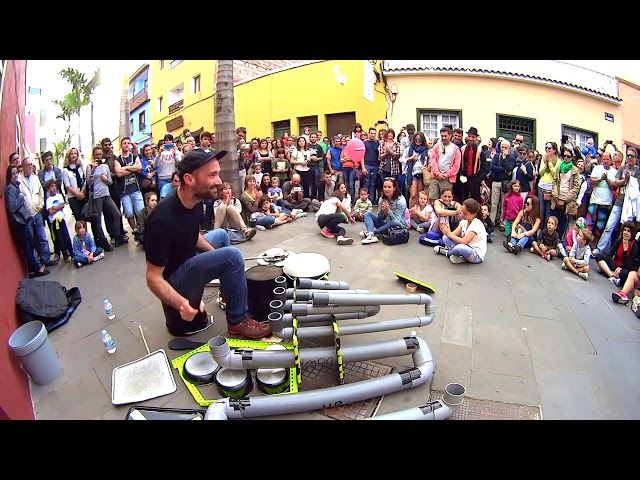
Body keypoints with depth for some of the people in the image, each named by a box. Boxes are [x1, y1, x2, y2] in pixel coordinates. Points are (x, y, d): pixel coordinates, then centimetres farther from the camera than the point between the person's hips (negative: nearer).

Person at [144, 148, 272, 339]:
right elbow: (153, 277, -27)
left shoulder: (191, 200, -7)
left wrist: (215, 253, 0)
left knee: (221, 235, 22)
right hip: (173, 279, -9)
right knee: (232, 256, -24)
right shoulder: (164, 219, -32)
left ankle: (229, 292, 28)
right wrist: (181, 303, -42)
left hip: (186, 261, 9)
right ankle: (238, 321, -8)